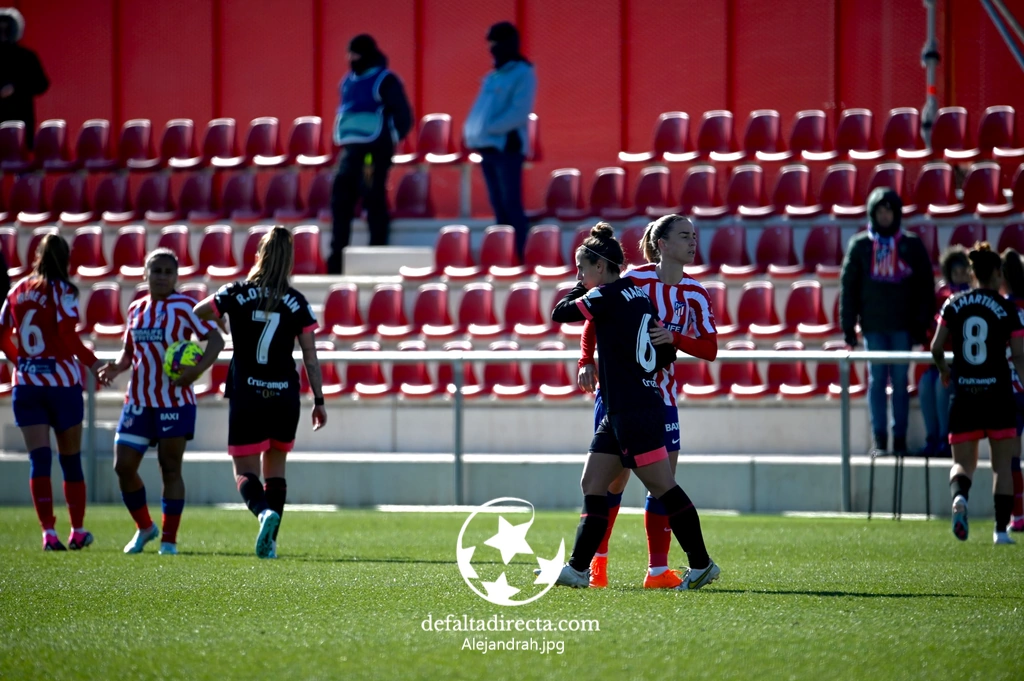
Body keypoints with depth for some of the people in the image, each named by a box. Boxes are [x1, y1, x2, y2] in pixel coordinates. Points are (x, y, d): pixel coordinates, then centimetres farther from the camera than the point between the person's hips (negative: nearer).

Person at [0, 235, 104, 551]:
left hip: (25, 385, 3)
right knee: (71, 460, 10)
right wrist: (92, 363, -4)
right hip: (61, 382, -3)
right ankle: (78, 531, 18)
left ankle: (48, 533, -14)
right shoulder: (62, 291, -7)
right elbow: (69, 337, -17)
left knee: (39, 460, -3)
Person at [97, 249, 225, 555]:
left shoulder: (183, 306, -7)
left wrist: (198, 369, -29)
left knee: (170, 468, -1)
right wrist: (116, 367, -2)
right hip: (138, 401, 5)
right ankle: (144, 527, 22)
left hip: (174, 401, -5)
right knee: (123, 466, 2)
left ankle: (169, 539, 7)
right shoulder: (136, 309, 11)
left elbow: (215, 340, -13)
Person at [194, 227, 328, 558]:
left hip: (246, 397, -2)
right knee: (275, 469, 16)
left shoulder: (236, 294, -4)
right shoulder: (297, 303, 0)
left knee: (245, 471, 3)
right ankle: (270, 542, 8)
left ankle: (264, 512, -27)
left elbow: (191, 316, 3)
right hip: (285, 398, 2)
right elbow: (310, 357, 1)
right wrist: (319, 401, 8)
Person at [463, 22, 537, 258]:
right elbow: (480, 109, 20)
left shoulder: (523, 74, -7)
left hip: (508, 147, -8)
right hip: (487, 147, 8)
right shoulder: (492, 77, 19)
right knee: (498, 204, 8)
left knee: (511, 204, -11)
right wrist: (471, 131, 2)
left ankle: (519, 257, -11)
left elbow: (519, 113, -17)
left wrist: (488, 129, -20)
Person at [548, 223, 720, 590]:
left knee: (662, 487, -5)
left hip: (633, 410, -10)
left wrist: (580, 288, 13)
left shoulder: (608, 295, -12)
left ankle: (701, 564, -1)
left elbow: (560, 313, -3)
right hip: (619, 412, 10)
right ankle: (578, 568, 9)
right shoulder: (637, 295, 15)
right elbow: (666, 354, 17)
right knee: (593, 485, 9)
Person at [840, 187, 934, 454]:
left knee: (900, 382, 1)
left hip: (902, 325, 0)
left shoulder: (911, 245, 4)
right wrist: (848, 325, -2)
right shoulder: (860, 245, 4)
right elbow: (848, 286, 4)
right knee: (877, 380, 0)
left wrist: (922, 324, -2)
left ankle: (900, 438, 5)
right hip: (873, 326, 0)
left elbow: (925, 287, 4)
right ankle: (879, 438, 2)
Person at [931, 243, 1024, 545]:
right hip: (998, 395, -2)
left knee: (963, 462, 10)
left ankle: (959, 496, -23)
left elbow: (936, 347, 3)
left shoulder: (954, 304, 3)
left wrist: (944, 370, 22)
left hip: (964, 395, 2)